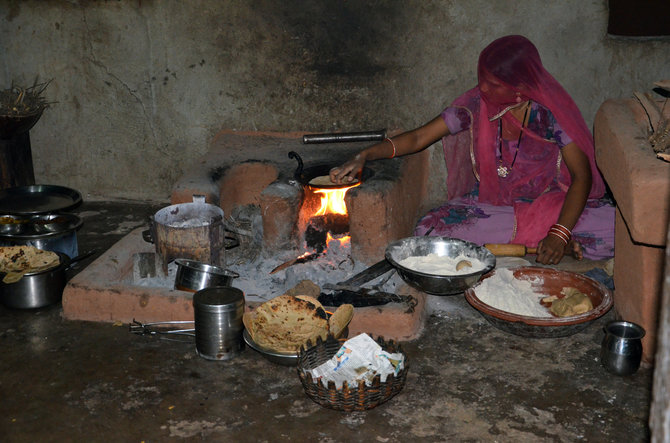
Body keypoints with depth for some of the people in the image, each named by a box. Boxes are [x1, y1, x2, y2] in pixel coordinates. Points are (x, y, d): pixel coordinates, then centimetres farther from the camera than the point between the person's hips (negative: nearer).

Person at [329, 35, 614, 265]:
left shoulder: (549, 112, -13)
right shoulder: (477, 105, -6)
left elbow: (582, 175, -17)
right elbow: (418, 138, -6)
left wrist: (559, 234, -30)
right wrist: (364, 156, -20)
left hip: (548, 205, -3)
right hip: (489, 205, 4)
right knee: (431, 231, -29)